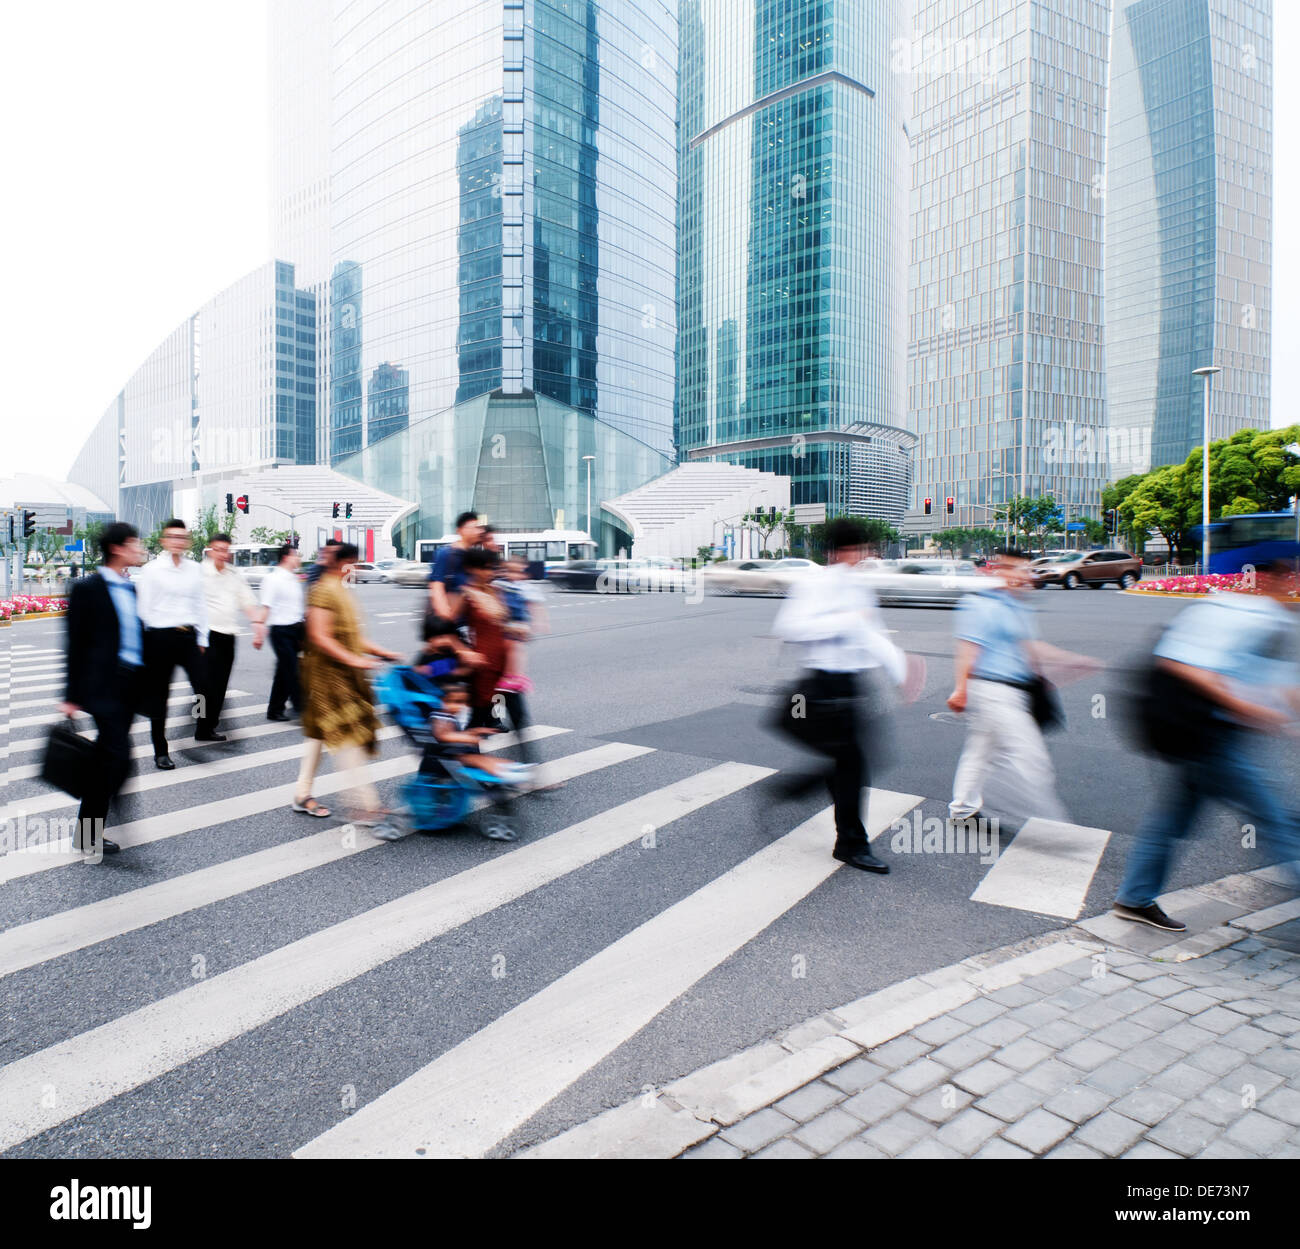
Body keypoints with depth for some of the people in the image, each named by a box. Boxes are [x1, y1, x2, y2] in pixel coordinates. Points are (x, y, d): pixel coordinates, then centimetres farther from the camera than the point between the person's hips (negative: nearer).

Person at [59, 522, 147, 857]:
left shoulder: (130, 588, 15)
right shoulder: (88, 589, -7)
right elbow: (76, 644, -8)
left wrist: (143, 683, 19)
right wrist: (72, 696, -9)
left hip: (131, 686, 7)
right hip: (105, 686, -7)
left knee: (107, 759, 14)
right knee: (118, 757, -11)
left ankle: (89, 830, 26)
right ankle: (89, 835, 1)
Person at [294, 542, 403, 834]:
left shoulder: (341, 590, 17)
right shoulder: (323, 591, -14)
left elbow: (352, 635, 18)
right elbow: (320, 638, -21)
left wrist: (381, 652, 10)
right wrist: (353, 660, -27)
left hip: (342, 675, 10)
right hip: (328, 673, -10)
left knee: (320, 730, 15)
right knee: (345, 734, -12)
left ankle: (302, 794, 27)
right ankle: (366, 805, -13)